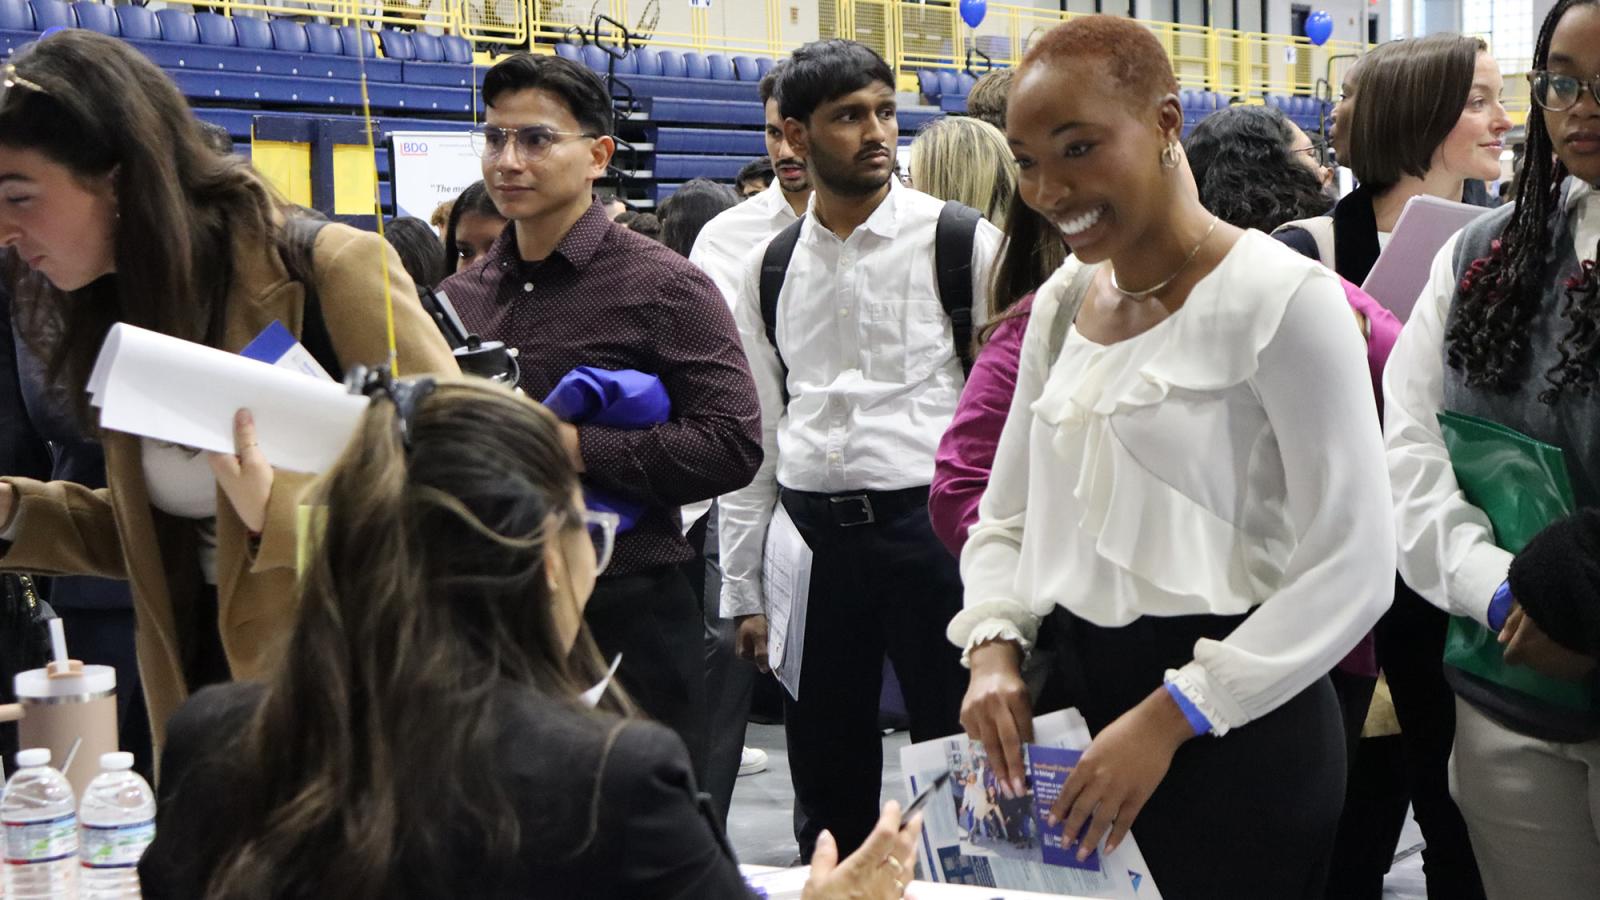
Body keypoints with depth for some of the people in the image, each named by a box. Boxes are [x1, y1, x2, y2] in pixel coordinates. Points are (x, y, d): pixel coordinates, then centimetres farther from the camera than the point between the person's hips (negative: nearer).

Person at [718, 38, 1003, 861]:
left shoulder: (962, 244, -3)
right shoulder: (768, 269, 9)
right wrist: (743, 589, 10)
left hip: (929, 530, -4)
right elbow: (754, 433, 12)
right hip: (811, 538, 4)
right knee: (826, 790, 14)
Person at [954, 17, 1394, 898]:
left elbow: (1352, 568, -17)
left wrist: (1171, 718, -20)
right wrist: (994, 645, -6)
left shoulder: (1283, 297, -14)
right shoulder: (1062, 299, 7)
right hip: (1074, 700, 6)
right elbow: (1006, 514, 13)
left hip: (1234, 728, -6)